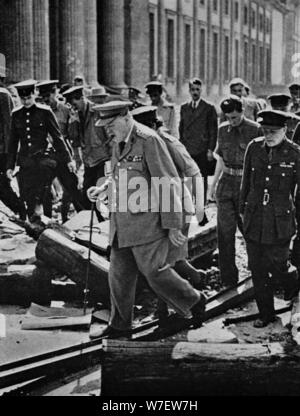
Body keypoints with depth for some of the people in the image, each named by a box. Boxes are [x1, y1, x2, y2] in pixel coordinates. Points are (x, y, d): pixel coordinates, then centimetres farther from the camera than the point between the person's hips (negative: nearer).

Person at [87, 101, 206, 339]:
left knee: (154, 271, -7)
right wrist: (102, 191, 7)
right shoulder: (119, 143, 13)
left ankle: (194, 300, 15)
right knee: (119, 274, 9)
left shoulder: (148, 140, -14)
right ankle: (120, 326, 21)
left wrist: (173, 226, -16)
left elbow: (169, 183, -15)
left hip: (148, 221, -8)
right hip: (123, 222, 8)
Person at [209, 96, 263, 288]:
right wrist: (214, 184, 18)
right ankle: (228, 277, 11)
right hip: (226, 183, 4)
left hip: (246, 184, -4)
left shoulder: (256, 130, -7)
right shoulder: (223, 130, 8)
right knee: (225, 230, 2)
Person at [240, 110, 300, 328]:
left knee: (277, 264, 1)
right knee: (257, 268, 7)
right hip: (254, 218, 4)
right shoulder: (254, 148, 0)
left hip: (280, 222, -3)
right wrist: (244, 208, 16)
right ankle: (266, 313, 22)